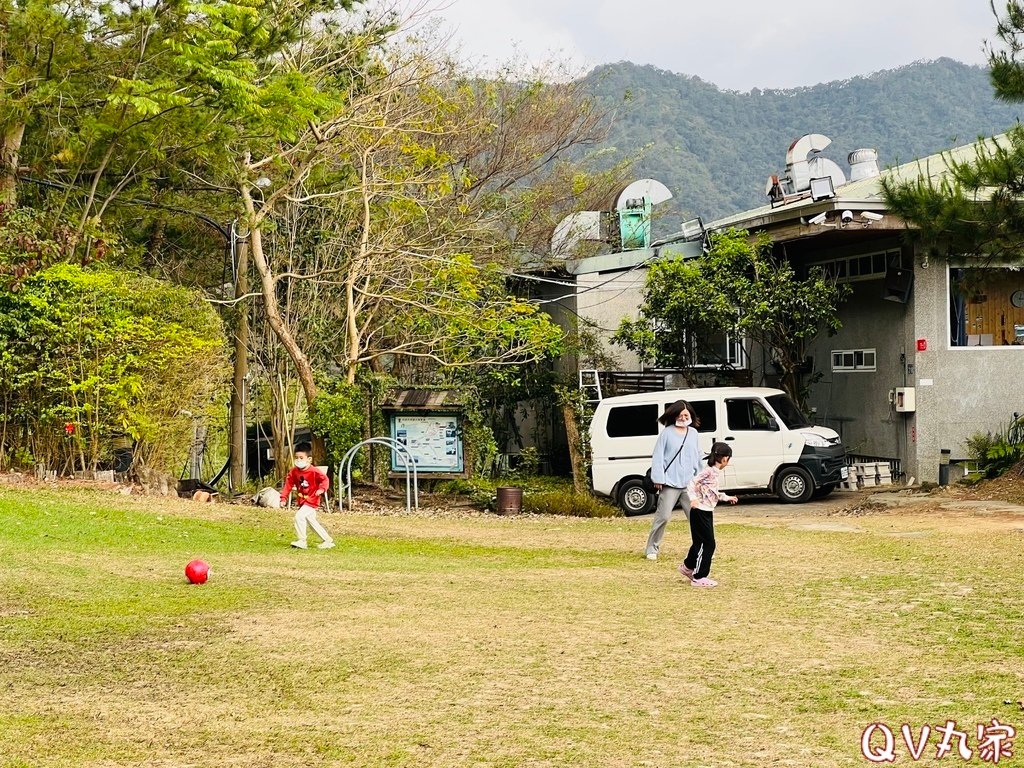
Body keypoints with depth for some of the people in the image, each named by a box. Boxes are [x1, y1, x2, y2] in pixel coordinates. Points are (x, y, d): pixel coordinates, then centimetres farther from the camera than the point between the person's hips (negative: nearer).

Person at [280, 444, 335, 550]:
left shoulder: (314, 471, -18)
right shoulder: (294, 472, -1)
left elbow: (325, 479, -12)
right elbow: (288, 484, 2)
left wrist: (321, 489, -29)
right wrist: (284, 498, -4)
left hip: (312, 500, -8)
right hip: (302, 501, 8)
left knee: (299, 516, -22)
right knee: (312, 522, 13)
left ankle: (301, 540, -11)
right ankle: (328, 540, 24)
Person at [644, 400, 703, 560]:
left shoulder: (693, 433, 11)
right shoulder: (667, 433, -3)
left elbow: (698, 457, 18)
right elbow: (658, 457, -4)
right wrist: (658, 479, -10)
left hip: (690, 483, 4)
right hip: (670, 483, -4)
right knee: (663, 516, -5)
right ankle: (652, 548, 6)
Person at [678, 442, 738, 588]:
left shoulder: (716, 473, 12)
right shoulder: (709, 471, -17)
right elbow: (692, 483, -23)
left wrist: (727, 498, 36)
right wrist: (693, 498, -35)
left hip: (707, 512, 9)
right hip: (701, 512, -9)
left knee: (701, 542, 20)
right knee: (707, 544, -5)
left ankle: (688, 567, 37)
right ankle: (699, 577, 2)